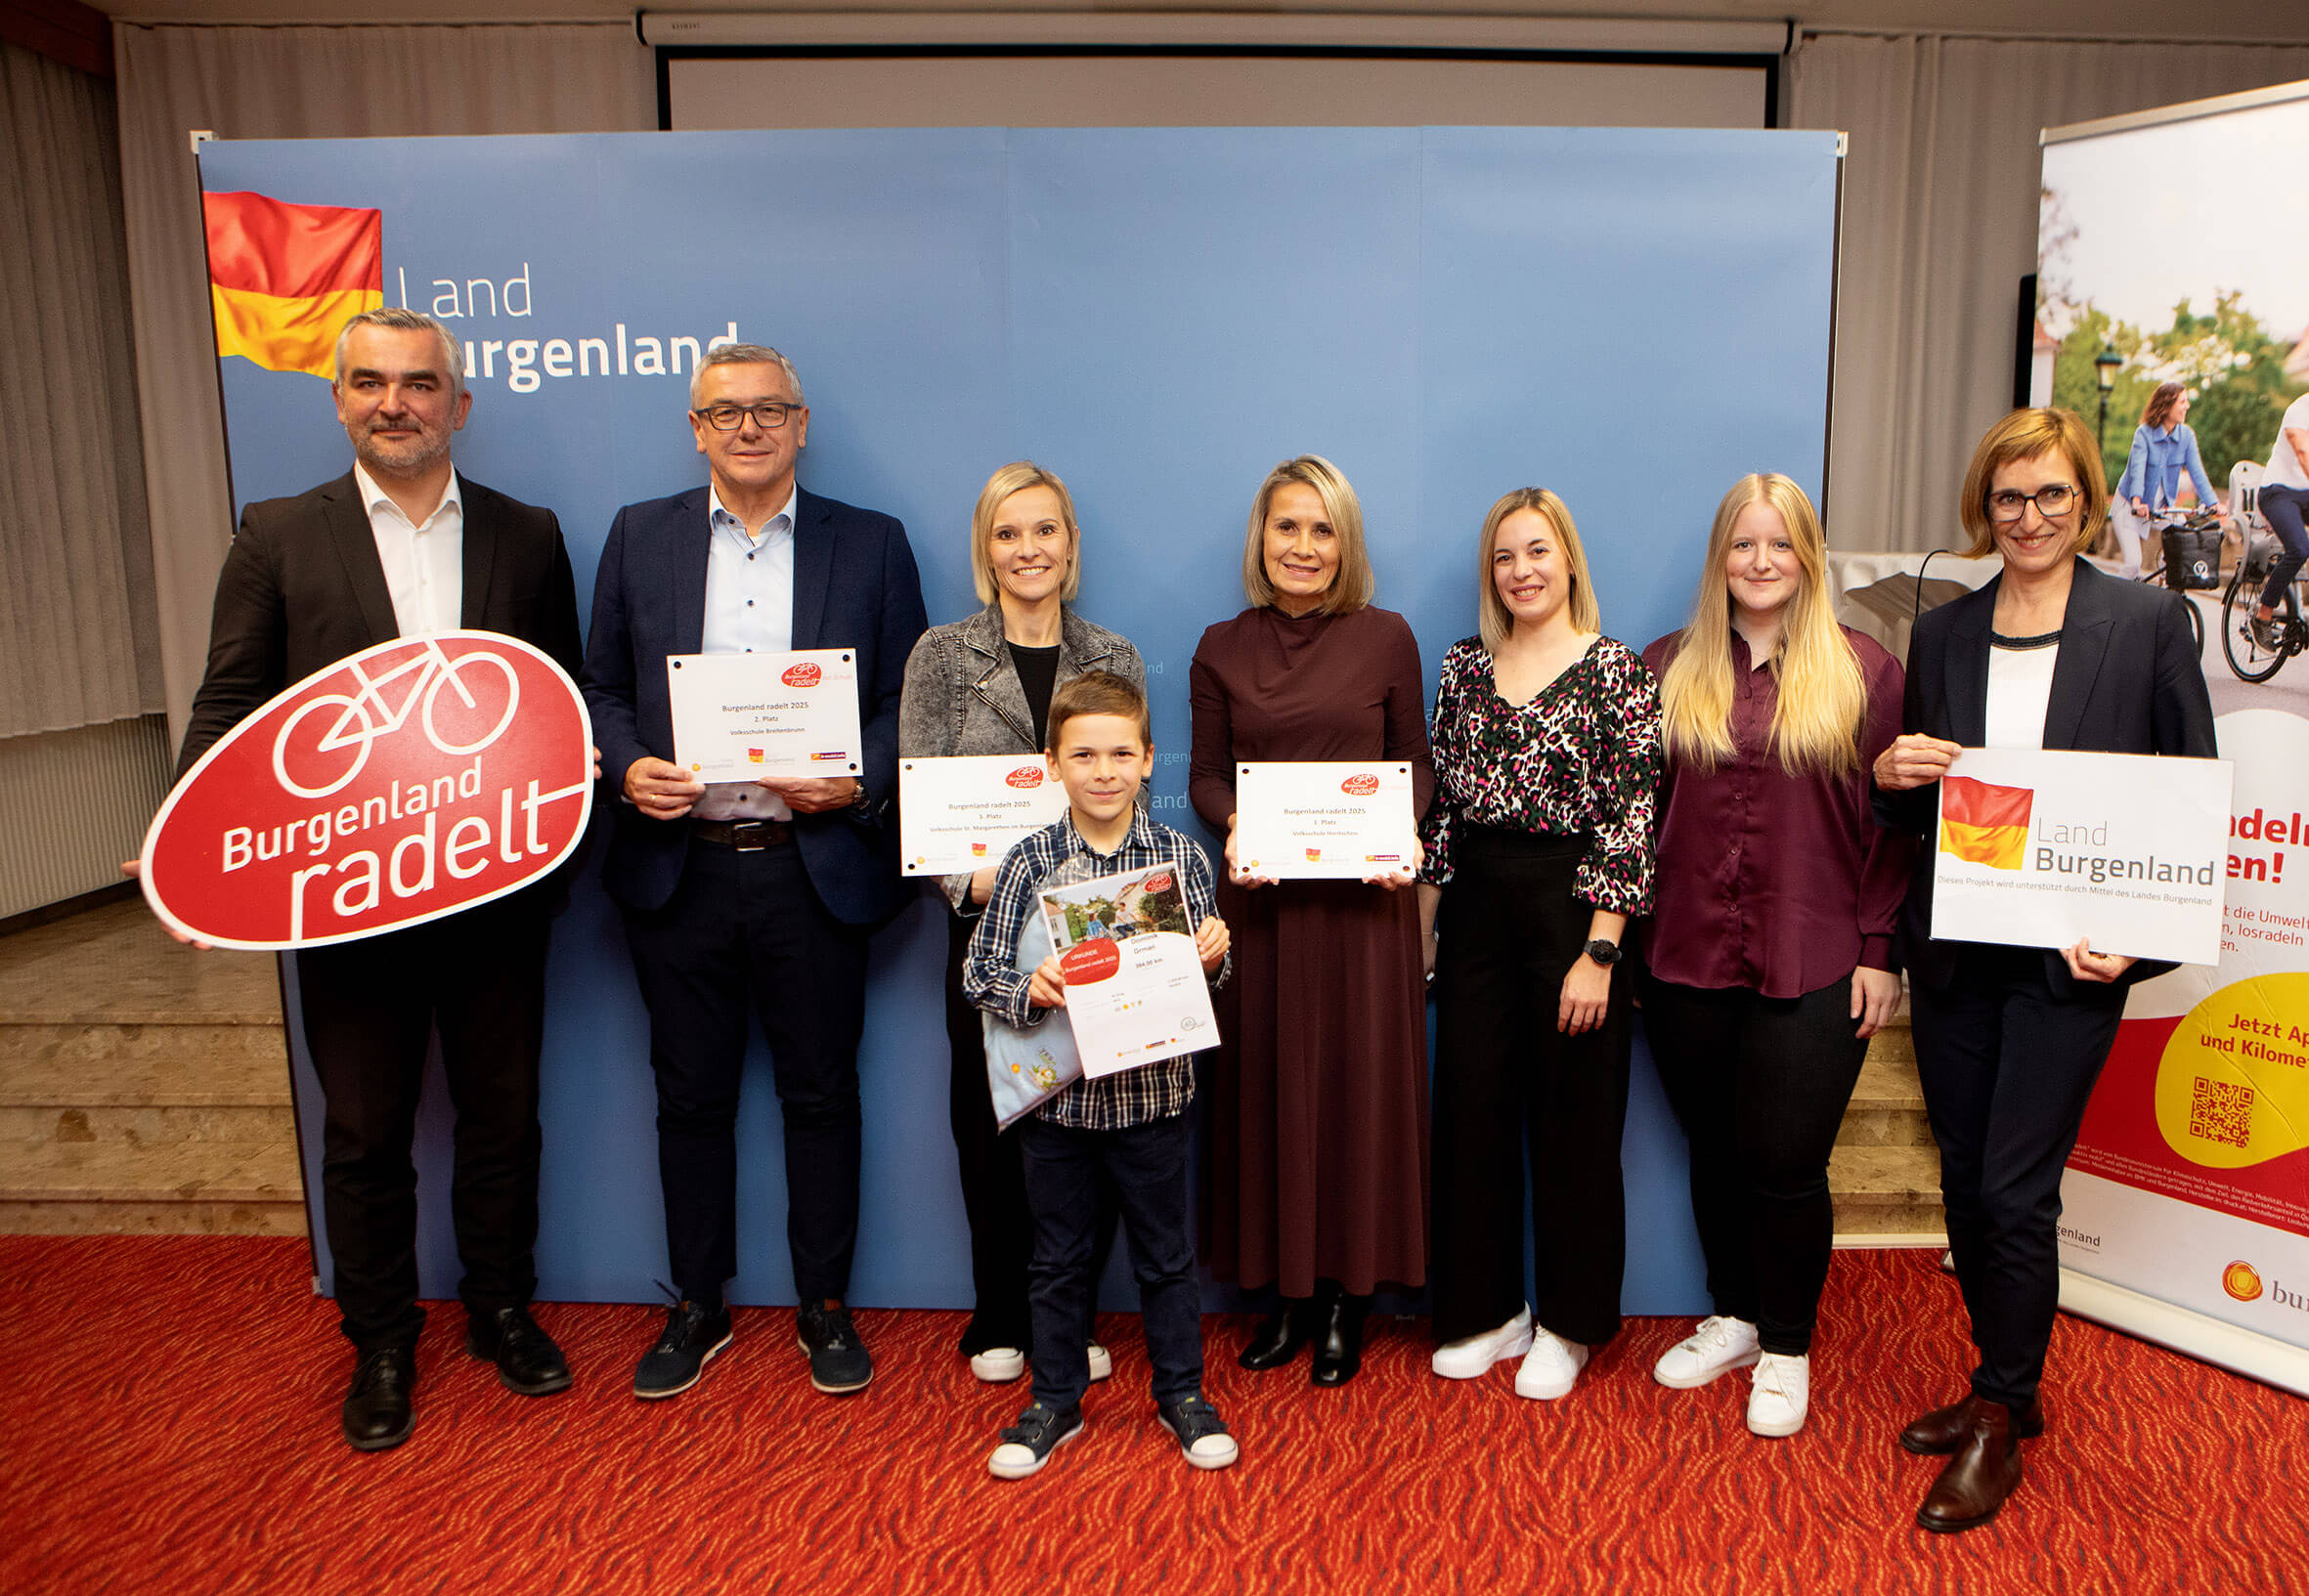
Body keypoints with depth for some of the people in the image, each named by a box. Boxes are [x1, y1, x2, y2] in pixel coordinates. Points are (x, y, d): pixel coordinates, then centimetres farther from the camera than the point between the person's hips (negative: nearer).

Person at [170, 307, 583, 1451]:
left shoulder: (527, 536, 6)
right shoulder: (278, 537, 2)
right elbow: (230, 707, -1)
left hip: (496, 887, 1)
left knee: (502, 1113, 14)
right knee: (364, 1132, 12)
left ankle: (502, 1311, 35)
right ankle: (381, 1346, 31)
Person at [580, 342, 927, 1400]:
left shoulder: (871, 546, 4)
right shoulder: (639, 536, 8)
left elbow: (909, 701, 3)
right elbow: (600, 688, 10)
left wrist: (857, 782, -14)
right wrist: (628, 767, -10)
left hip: (815, 869, -1)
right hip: (678, 867, 2)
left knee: (820, 1094, 9)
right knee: (690, 1097, 13)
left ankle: (825, 1308, 27)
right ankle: (697, 1307, 30)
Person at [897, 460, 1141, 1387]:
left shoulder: (1116, 660, 9)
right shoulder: (942, 655, 4)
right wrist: (975, 877, -18)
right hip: (988, 924, -1)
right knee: (992, 1119, 6)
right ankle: (1001, 1321, 24)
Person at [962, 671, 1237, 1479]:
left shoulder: (1179, 856, -3)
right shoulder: (1029, 861, -5)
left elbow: (1201, 972, 3)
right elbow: (980, 971, -4)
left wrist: (1211, 956, -18)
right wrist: (1029, 990, -23)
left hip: (1152, 1089, 0)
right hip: (1056, 1092, 0)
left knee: (1165, 1253, 14)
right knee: (1058, 1257, 15)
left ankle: (1181, 1394, 32)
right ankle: (1056, 1401, 33)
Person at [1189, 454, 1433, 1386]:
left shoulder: (1387, 639, 3)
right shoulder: (1221, 649, 6)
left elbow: (1415, 760, 6)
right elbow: (1205, 776, 7)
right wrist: (1236, 826, -13)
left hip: (1364, 898, -1)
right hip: (1261, 898, 1)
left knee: (1359, 1088, 5)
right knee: (1266, 1089, 7)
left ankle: (1345, 1298, 20)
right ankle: (1285, 1294, 22)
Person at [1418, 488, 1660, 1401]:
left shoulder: (1615, 671, -6)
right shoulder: (1465, 667, 8)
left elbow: (1630, 819, -11)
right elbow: (1439, 807, 10)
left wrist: (1598, 952, -15)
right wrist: (1421, 922, 7)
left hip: (1570, 904, -4)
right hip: (1475, 908, 5)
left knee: (1573, 1119, 6)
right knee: (1470, 1110, 9)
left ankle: (1569, 1325, 24)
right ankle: (1487, 1309, 27)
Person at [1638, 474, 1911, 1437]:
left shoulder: (1862, 672, 0)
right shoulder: (1669, 669, 7)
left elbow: (1892, 821, 0)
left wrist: (1879, 951, -4)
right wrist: (1630, 934, 2)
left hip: (1812, 967, -2)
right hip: (1687, 961, 3)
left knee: (1786, 1165, 3)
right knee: (1714, 1154, 15)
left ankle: (1786, 1349, 25)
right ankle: (1734, 1319, 35)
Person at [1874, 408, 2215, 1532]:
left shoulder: (2148, 623, -1)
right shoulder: (1942, 633, 9)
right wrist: (1892, 774, -8)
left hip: (2070, 956, -4)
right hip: (1952, 951, 4)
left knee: (2016, 1191, -3)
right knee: (1964, 1180, 12)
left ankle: (1999, 1420, 16)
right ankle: (2006, 1389, 31)